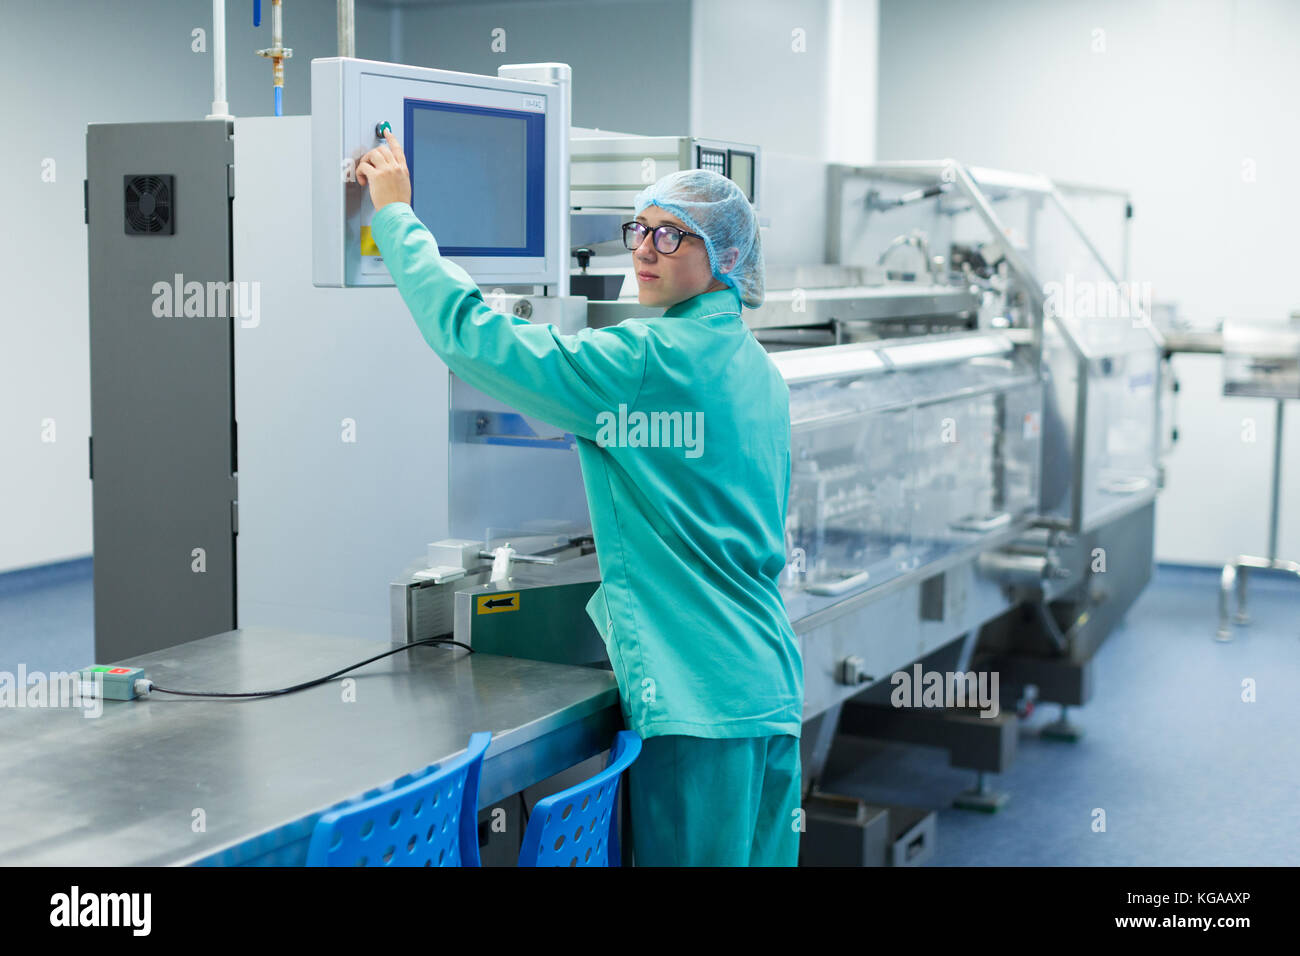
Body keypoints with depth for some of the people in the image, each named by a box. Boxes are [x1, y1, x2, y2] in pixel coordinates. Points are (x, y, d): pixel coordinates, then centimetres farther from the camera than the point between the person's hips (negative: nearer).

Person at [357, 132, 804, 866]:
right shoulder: (759, 370, 16)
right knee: (759, 856, 15)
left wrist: (396, 215, -3)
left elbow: (472, 335, -14)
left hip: (698, 693, -9)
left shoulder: (652, 360, -12)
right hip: (770, 688, 9)